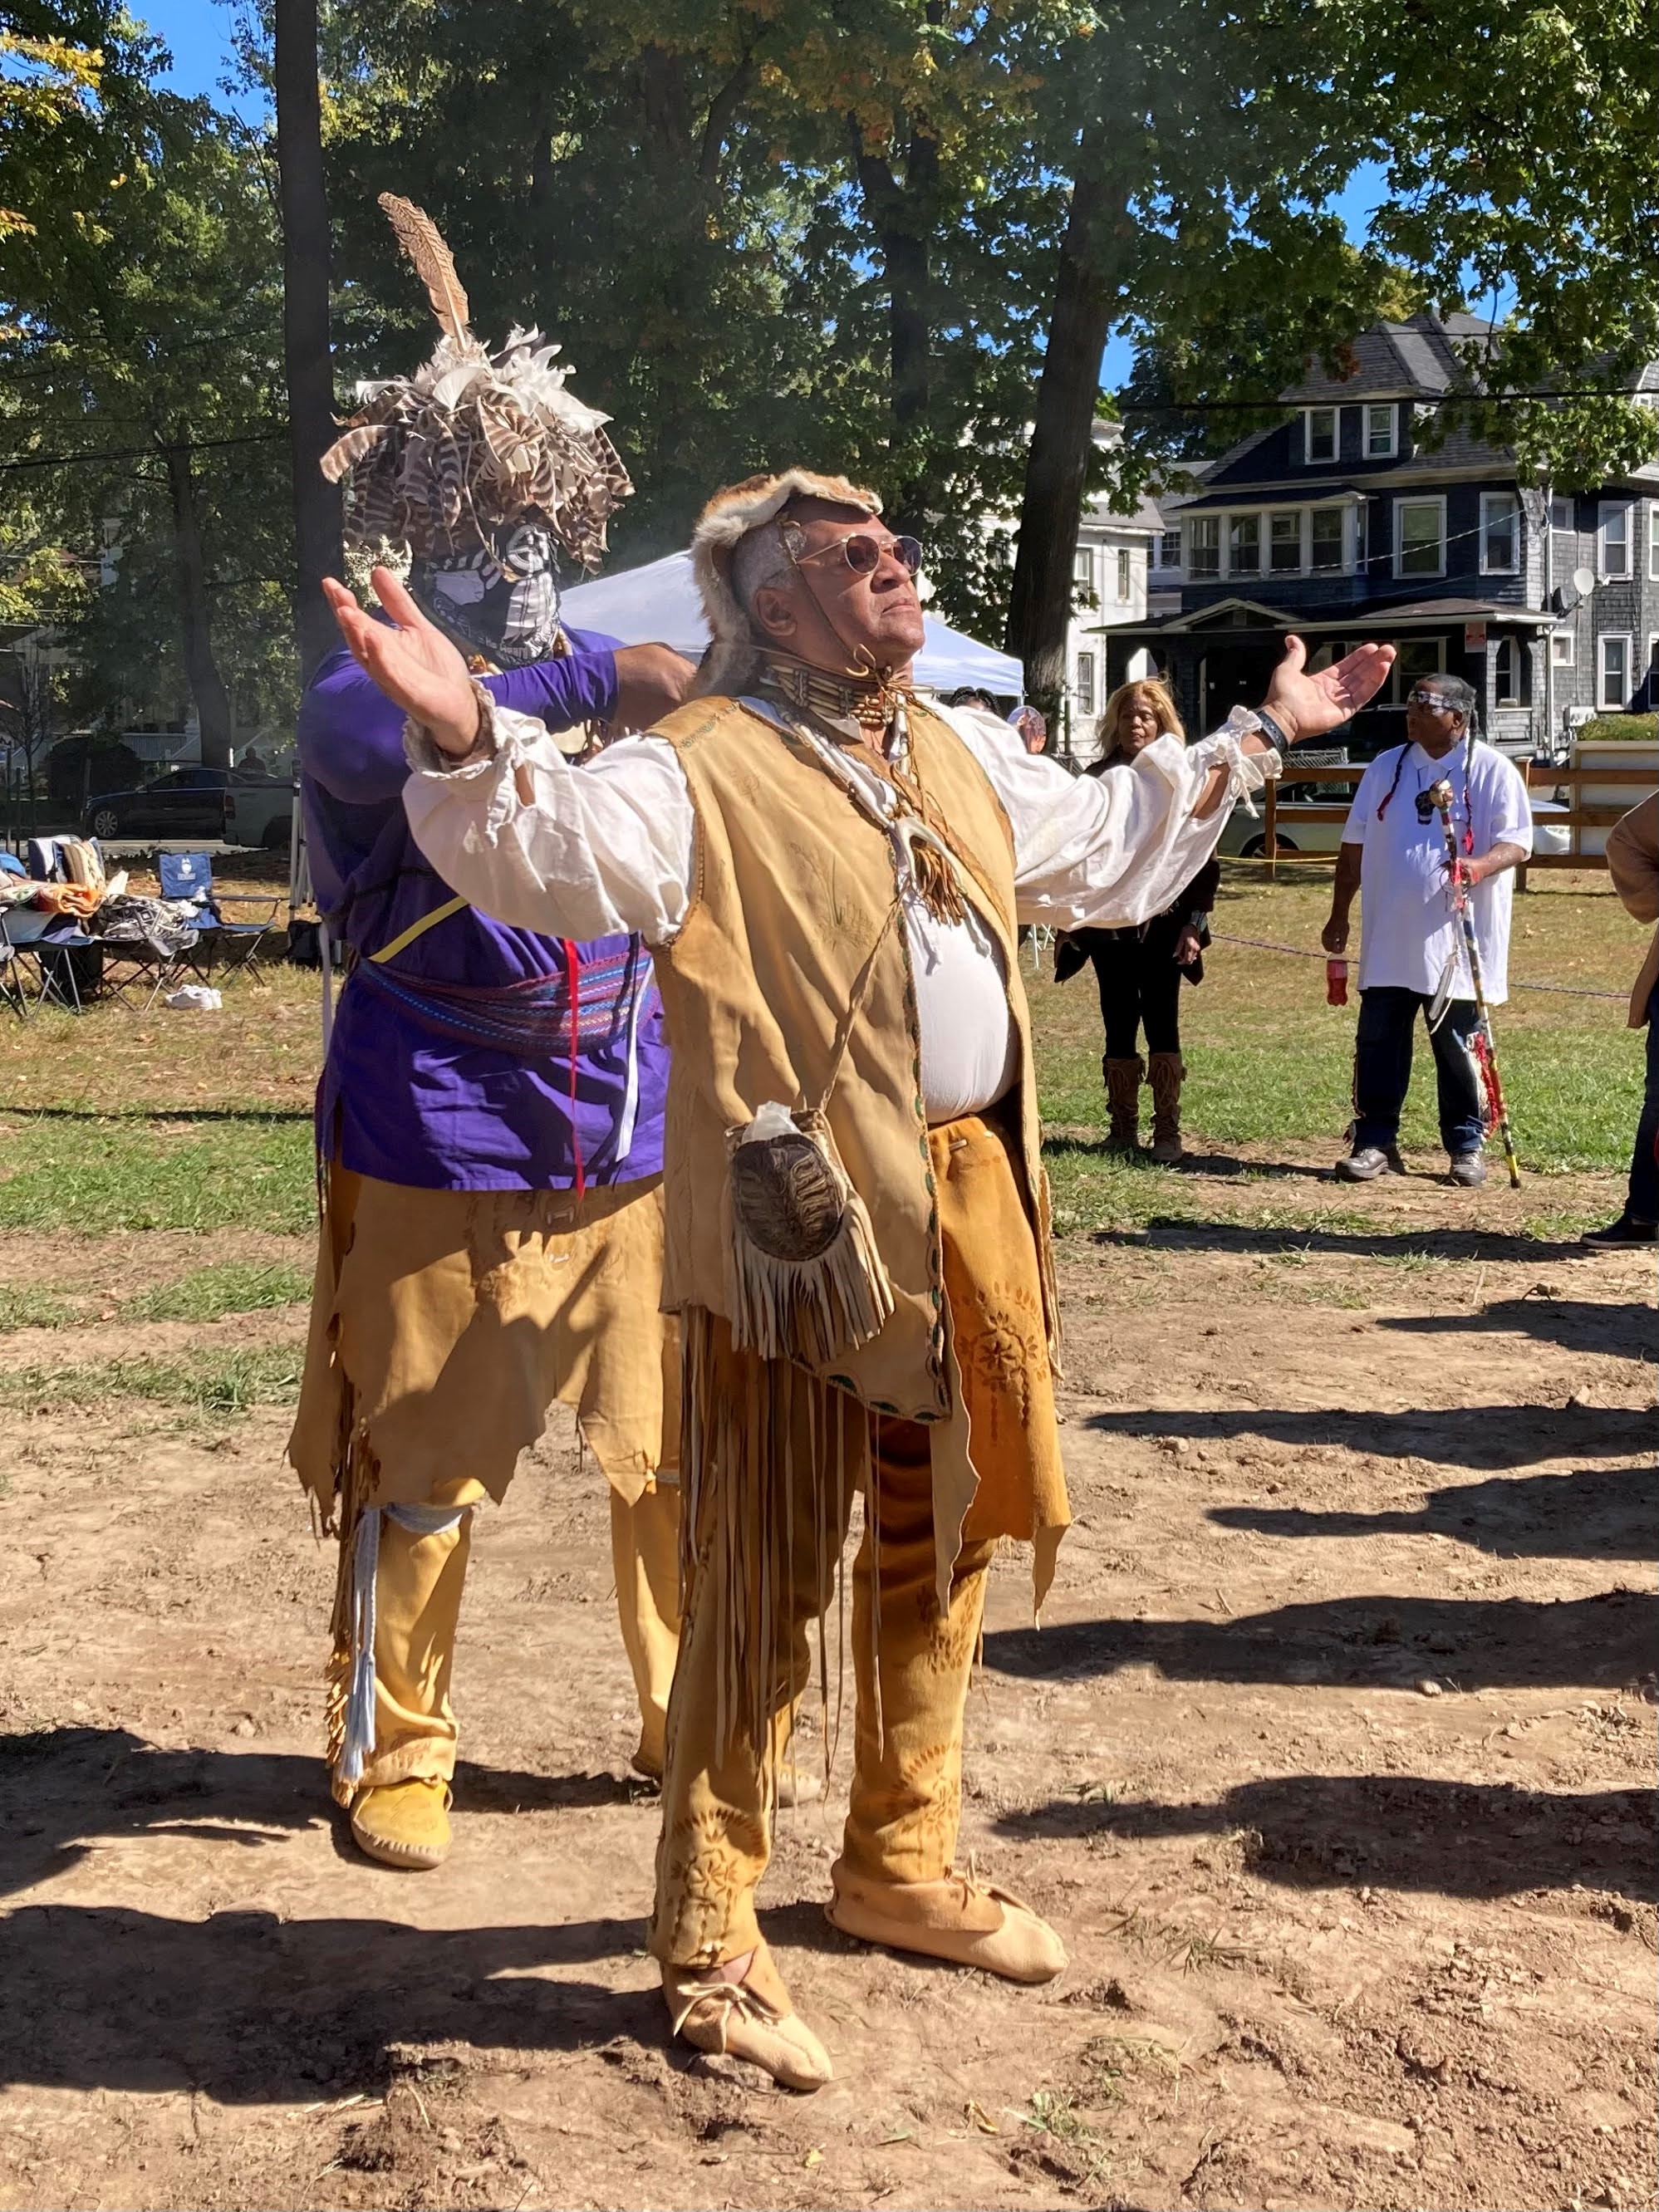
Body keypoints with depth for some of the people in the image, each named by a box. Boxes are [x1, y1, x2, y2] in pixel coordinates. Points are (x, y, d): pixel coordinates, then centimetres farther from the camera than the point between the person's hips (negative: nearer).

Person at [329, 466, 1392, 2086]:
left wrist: (1258, 735, 36)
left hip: (971, 1215, 8)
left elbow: (1110, 851, 30)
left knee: (937, 1554, 19)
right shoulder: (700, 772, -10)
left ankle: (902, 1864, 38)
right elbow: (551, 852, -26)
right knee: (763, 1587, 0)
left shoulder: (963, 756, 16)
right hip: (798, 1228, -8)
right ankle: (708, 1950, 15)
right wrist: (464, 742, -45)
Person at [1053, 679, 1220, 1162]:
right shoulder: (1097, 778, 8)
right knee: (1119, 1027, 6)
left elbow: (1204, 858, 0)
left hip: (1162, 925, -2)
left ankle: (1167, 1131, 6)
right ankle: (1122, 1129, 15)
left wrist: (1194, 923, -6)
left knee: (1162, 1025, -1)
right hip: (1108, 923, 2)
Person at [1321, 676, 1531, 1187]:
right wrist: (1339, 914, 14)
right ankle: (1374, 1142, 12)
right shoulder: (1386, 767, 10)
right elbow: (1355, 845, 15)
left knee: (1458, 1048, 5)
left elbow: (1517, 841, -8)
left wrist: (1481, 866, -29)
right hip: (1388, 939, 4)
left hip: (1457, 942, -3)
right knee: (1377, 1042, 4)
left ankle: (1466, 1146, 17)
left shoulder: (1493, 771, -3)